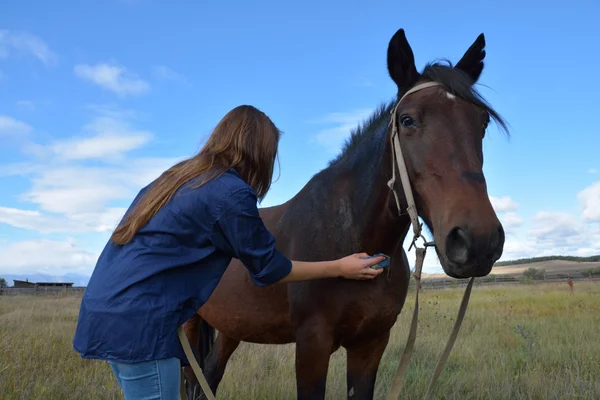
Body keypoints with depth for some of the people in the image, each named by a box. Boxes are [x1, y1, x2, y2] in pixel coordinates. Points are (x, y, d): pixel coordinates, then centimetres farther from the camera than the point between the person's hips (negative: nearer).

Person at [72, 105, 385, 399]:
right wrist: (339, 268, 8)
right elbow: (268, 269, -1)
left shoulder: (179, 175, 14)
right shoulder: (231, 192, -11)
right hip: (137, 320, -10)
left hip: (107, 307, 10)